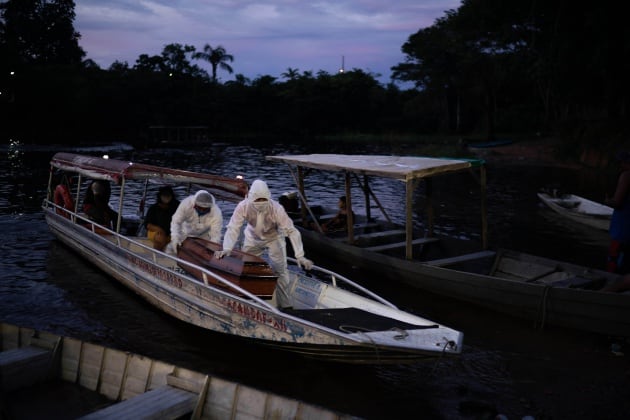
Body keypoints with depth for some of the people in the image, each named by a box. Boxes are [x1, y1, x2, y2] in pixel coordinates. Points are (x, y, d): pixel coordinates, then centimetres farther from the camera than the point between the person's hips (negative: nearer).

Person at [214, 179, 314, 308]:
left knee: (279, 269, -11)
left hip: (274, 238, -2)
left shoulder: (277, 209, -36)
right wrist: (226, 249, -45)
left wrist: (300, 256, -40)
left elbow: (292, 231, -34)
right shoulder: (243, 207, -32)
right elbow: (233, 228, -31)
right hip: (253, 238, 2)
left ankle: (284, 305, 2)